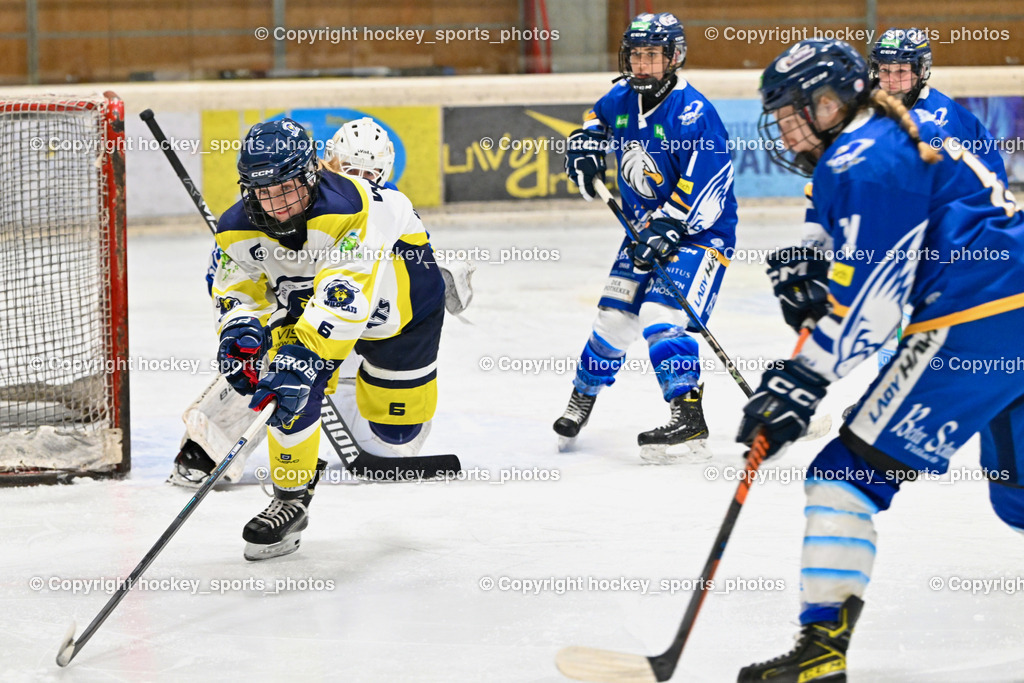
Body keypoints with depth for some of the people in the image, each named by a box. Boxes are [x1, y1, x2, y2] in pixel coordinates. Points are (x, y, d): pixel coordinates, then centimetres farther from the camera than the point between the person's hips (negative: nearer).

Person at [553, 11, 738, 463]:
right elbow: (594, 124, 24)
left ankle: (689, 422, -25)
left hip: (700, 231, -7)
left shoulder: (693, 113, -23)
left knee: (661, 316, -23)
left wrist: (668, 229, -30)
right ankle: (581, 400, 34)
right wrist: (584, 152, 3)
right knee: (614, 317, 11)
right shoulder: (622, 100, 0)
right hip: (644, 225, 7)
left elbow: (705, 187, -26)